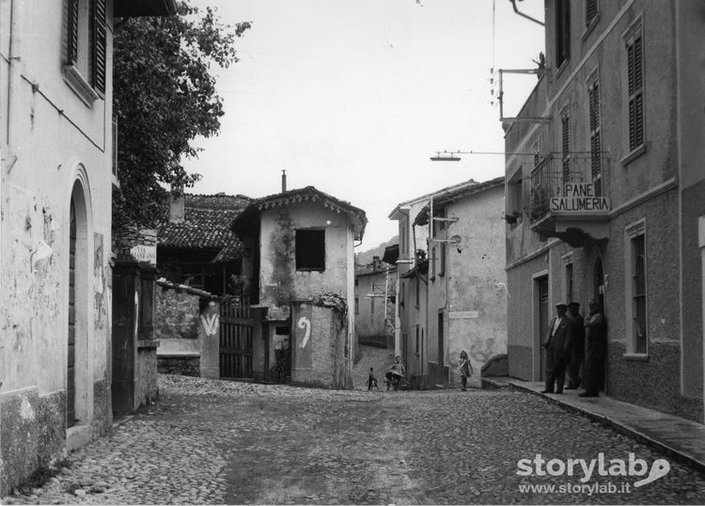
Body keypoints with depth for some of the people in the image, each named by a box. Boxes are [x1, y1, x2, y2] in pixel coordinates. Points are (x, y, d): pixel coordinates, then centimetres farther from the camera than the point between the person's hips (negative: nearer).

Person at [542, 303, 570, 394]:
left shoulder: (567, 322, -1)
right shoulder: (553, 321, 20)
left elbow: (568, 336, -8)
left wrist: (565, 348, -15)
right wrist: (546, 343, 6)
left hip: (560, 347, -6)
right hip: (550, 345, 6)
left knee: (560, 369, -3)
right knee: (549, 367, 3)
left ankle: (559, 389, 3)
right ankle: (549, 388, 5)